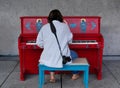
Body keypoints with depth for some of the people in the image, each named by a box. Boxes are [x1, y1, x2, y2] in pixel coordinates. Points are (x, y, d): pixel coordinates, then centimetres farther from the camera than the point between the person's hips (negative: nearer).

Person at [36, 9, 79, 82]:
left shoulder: (44, 27, 0)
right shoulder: (65, 26, -4)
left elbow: (39, 43, 2)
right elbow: (70, 39, 6)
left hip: (48, 60, 2)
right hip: (63, 58, -1)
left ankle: (52, 76, 32)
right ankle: (75, 75, 48)